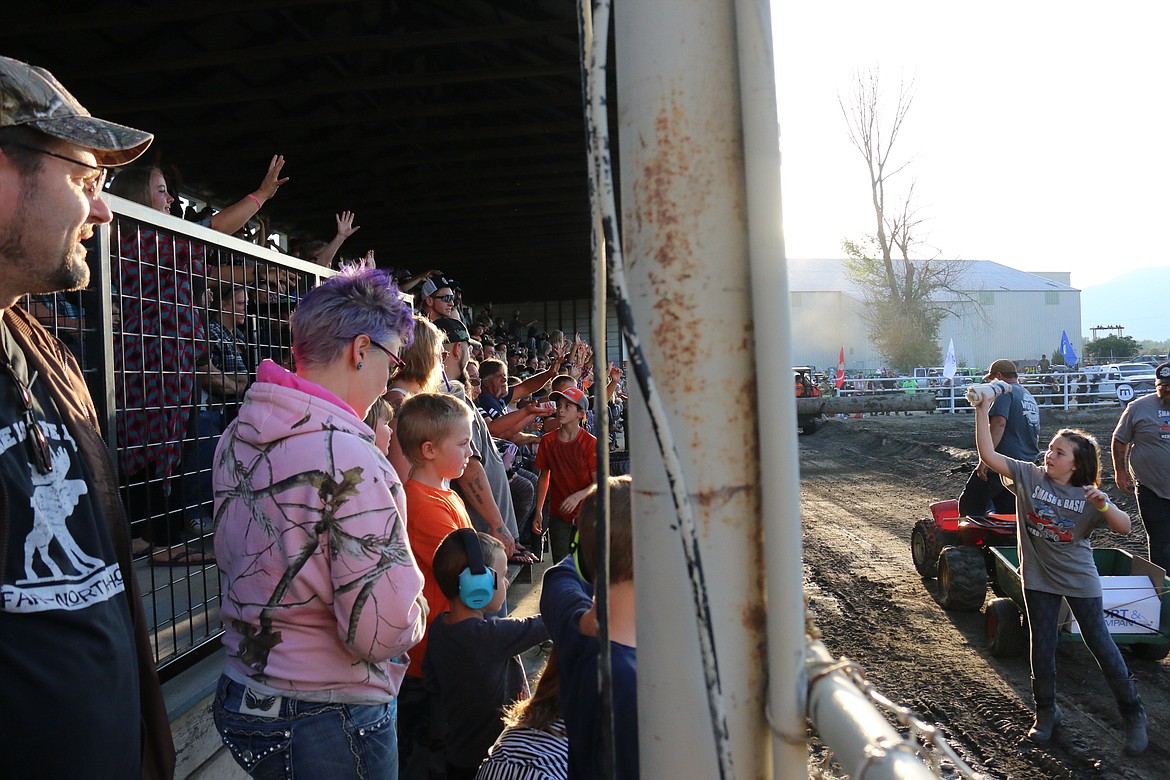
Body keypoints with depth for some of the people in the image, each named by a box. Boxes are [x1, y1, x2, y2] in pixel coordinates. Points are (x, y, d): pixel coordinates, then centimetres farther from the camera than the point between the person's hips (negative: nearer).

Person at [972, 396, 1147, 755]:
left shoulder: (1089, 495, -9)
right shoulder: (1029, 476, -8)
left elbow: (1124, 527, -17)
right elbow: (989, 456, -16)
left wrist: (1103, 506, -36)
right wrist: (982, 412, -23)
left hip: (1080, 579, -1)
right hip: (1038, 578, 1)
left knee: (1100, 644, 5)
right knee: (1042, 648, 9)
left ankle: (1133, 715, 26)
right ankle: (1046, 712, 29)